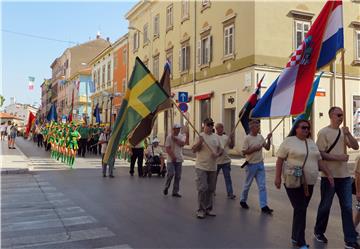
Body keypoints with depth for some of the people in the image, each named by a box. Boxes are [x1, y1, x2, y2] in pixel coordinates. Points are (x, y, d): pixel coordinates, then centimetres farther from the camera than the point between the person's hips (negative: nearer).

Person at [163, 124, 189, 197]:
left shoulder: (181, 136, 6)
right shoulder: (169, 137, -5)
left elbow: (182, 144, -11)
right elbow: (167, 148, -9)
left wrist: (175, 139, -17)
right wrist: (172, 156, -16)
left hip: (179, 159, 4)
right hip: (171, 159, -4)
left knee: (178, 176, 5)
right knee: (171, 174, -13)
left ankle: (175, 192, 14)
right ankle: (166, 187, 12)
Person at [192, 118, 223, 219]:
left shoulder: (216, 137, 10)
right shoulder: (200, 136, -5)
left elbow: (220, 149, 14)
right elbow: (194, 150, -8)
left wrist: (217, 154, -8)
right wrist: (199, 143, -25)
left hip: (212, 168, 5)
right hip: (201, 167, -5)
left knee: (211, 189, 11)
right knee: (202, 188, -8)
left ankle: (209, 209, 23)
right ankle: (201, 210, 4)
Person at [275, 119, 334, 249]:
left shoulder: (311, 142, 13)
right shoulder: (288, 141, -6)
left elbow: (319, 160, 17)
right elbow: (280, 159, -6)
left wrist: (329, 174, 8)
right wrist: (277, 177, -11)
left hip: (309, 182, 6)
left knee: (300, 210, 12)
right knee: (300, 210, -8)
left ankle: (295, 237, 24)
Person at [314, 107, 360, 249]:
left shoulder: (343, 132, 11)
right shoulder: (323, 132, -9)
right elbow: (320, 154, -14)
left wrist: (348, 134, -9)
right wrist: (338, 157, -20)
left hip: (344, 176, 5)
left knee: (347, 208, 5)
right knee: (325, 206, 9)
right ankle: (319, 232, 29)